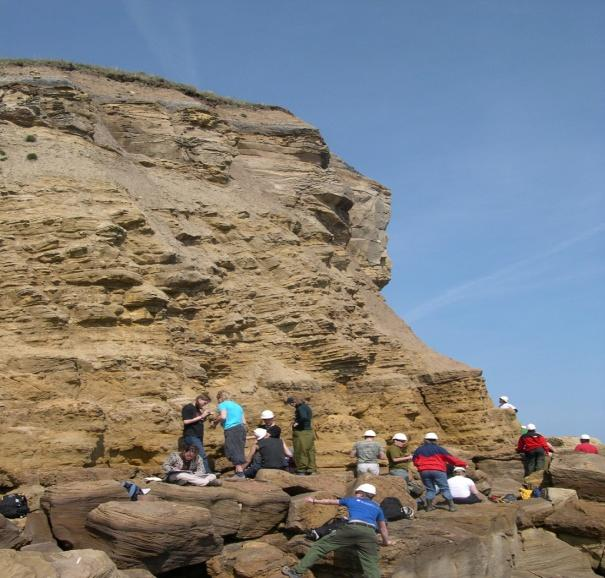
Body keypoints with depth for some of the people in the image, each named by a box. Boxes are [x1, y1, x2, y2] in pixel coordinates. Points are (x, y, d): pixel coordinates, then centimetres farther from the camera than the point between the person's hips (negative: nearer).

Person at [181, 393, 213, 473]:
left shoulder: (198, 409, 18)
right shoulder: (188, 408, -7)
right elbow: (186, 421, -18)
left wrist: (205, 414, 3)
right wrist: (201, 416, -16)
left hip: (198, 436, 9)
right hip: (191, 436, -9)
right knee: (203, 456, -18)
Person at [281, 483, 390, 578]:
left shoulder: (352, 500, 27)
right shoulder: (377, 507, 31)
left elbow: (330, 502, 37)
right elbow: (383, 528, 33)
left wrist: (314, 501, 50)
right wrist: (386, 542, 52)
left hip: (351, 529, -2)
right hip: (370, 534, 2)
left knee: (320, 546, 5)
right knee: (371, 566, -1)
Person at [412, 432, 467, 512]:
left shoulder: (419, 450, 12)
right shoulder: (439, 449, 2)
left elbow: (415, 462, 15)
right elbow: (450, 458, 2)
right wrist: (463, 464, 8)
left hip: (424, 472, 3)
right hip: (438, 471, -3)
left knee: (430, 489, 15)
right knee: (445, 488, 3)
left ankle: (429, 506, 9)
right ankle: (451, 506, 0)